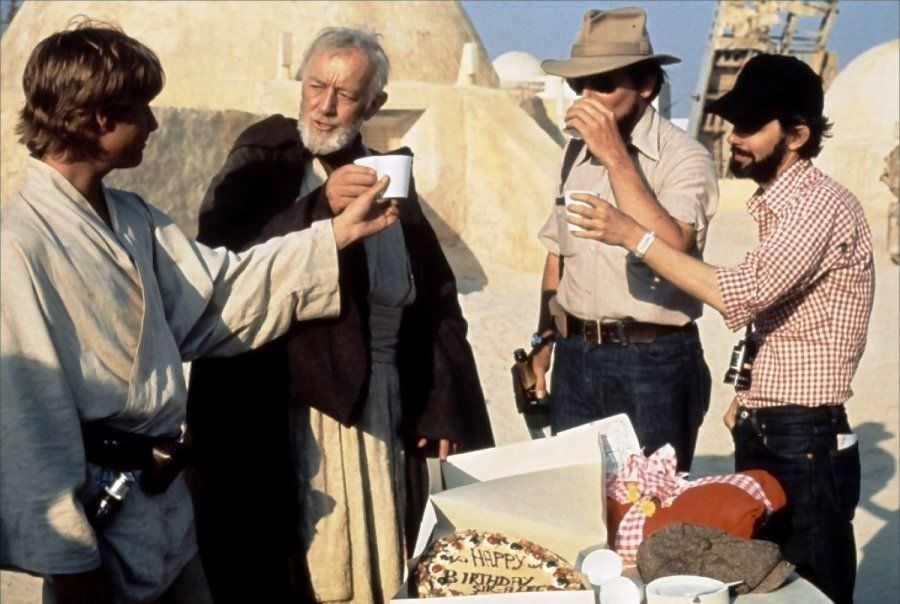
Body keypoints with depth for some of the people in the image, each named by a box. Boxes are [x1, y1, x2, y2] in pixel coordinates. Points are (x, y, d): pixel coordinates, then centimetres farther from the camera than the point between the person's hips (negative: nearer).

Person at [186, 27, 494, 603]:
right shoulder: (262, 161, -1)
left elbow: (435, 297, 13)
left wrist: (443, 405, 5)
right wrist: (321, 208, -29)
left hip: (383, 404, 4)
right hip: (281, 407, -4)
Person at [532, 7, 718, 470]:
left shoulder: (683, 157, -11)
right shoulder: (577, 151, 9)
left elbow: (670, 250, -27)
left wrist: (616, 155, -24)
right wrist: (545, 336, 16)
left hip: (653, 363, -6)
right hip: (575, 357, 6)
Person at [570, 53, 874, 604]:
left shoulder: (821, 204, -17)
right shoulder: (779, 203, 14)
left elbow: (743, 294, -28)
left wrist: (635, 237, -25)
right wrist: (749, 397, 12)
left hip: (806, 443, -9)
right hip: (762, 436, 9)